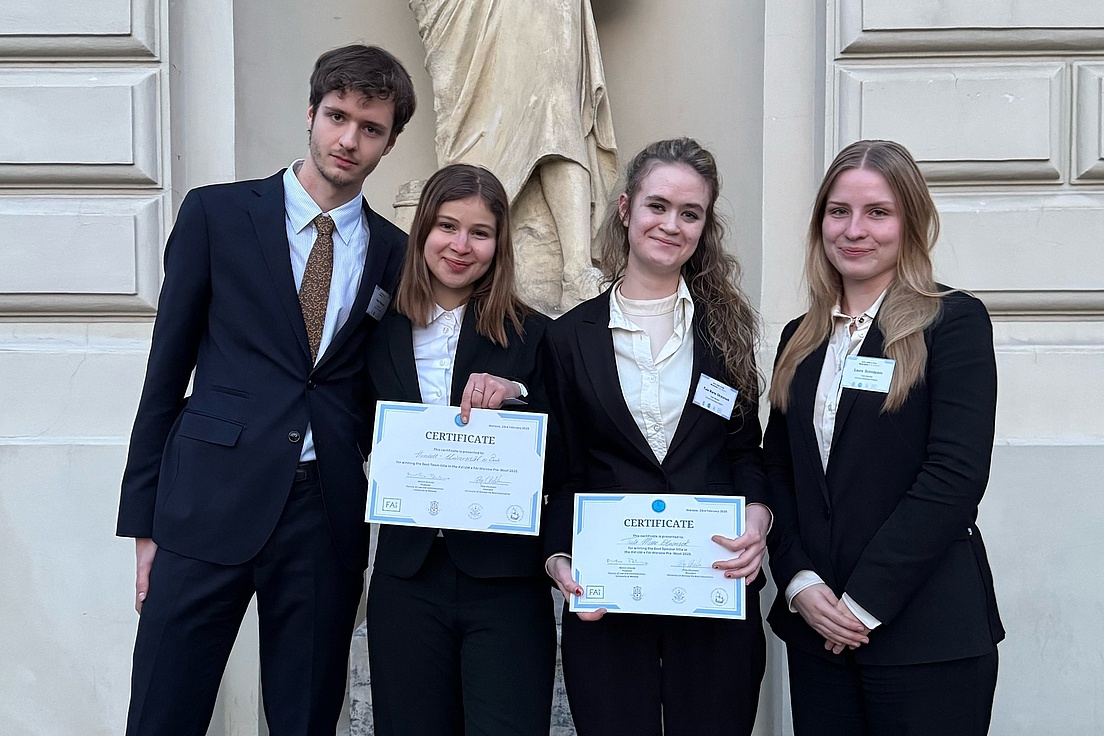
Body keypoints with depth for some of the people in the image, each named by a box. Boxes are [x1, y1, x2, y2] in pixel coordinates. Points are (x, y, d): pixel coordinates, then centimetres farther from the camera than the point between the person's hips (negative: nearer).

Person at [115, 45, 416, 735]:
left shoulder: (395, 253, 8)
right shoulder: (216, 214, 3)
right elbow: (166, 370, 3)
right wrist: (144, 521, 1)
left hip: (328, 521, 2)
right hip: (210, 506, -1)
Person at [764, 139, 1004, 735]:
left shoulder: (954, 322, -5)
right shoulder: (801, 339, 11)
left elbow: (954, 476, -14)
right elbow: (778, 473, 10)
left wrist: (865, 602, -14)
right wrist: (798, 581, -5)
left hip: (926, 636, -4)